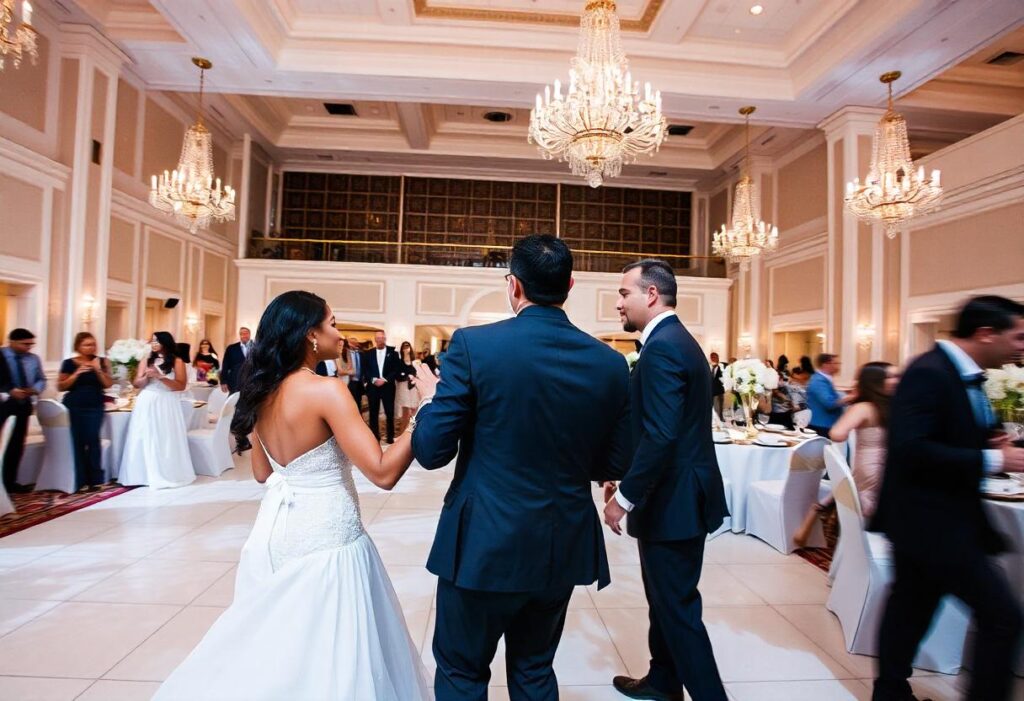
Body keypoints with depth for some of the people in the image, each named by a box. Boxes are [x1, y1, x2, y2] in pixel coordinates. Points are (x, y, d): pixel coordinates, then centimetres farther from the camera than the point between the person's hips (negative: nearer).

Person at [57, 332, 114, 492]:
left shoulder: (101, 362, 5)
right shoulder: (69, 363, 1)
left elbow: (108, 384, 0)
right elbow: (60, 386, -1)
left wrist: (98, 370, -13)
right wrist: (77, 373, -14)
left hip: (95, 407, 0)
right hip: (74, 407, 0)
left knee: (93, 440, -7)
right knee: (77, 442, 0)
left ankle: (94, 480, 0)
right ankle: (79, 481, 8)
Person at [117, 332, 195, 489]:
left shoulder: (177, 362, -1)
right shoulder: (146, 361, 10)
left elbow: (181, 386, -8)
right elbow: (137, 384, 9)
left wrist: (160, 377, -16)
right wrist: (146, 377, -11)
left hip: (167, 405, -3)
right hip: (147, 404, 3)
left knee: (166, 440, -1)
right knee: (145, 440, 1)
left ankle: (167, 475, 7)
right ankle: (143, 474, 6)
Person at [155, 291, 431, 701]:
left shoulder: (264, 392, 2)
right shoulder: (326, 391, -21)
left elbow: (262, 473, 13)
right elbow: (383, 473, -25)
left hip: (276, 530, 8)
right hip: (325, 537, -8)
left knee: (277, 639, 25)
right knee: (323, 649, 9)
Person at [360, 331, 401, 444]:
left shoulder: (392, 352, 3)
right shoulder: (368, 353, 8)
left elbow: (397, 370, -3)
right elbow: (365, 370, 3)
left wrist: (385, 379, -13)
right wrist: (374, 380, -12)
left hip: (388, 386, -1)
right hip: (372, 386, 1)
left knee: (390, 413, 2)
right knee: (373, 413, 6)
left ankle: (390, 437, 11)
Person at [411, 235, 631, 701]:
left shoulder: (473, 345, -17)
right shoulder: (610, 363, -5)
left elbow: (430, 451, -13)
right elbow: (615, 465, 1)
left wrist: (433, 398, 6)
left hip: (484, 545, -3)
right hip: (563, 548, 4)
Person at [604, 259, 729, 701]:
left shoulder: (661, 347, -21)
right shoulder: (677, 340, 12)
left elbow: (661, 436, -28)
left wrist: (624, 497, -18)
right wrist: (627, 479, 15)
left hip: (674, 499, -11)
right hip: (676, 493, 11)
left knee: (678, 607, 4)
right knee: (664, 597, 23)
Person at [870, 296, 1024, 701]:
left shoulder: (963, 375, 11)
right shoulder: (929, 372, -20)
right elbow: (910, 449, -29)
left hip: (935, 517, 10)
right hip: (931, 519, -10)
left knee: (911, 606, 19)